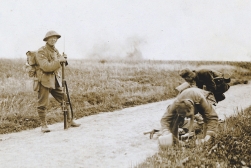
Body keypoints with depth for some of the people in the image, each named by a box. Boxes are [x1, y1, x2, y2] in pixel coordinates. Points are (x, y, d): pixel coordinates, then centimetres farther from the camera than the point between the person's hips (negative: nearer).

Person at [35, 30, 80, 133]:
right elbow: (46, 67, -22)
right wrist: (59, 61, -24)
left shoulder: (55, 51, 15)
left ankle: (70, 121, 19)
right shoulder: (41, 51, -10)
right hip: (44, 80, -7)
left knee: (65, 100, 8)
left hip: (55, 80, 7)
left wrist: (63, 59, -3)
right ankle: (43, 125, 10)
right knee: (43, 104, -3)